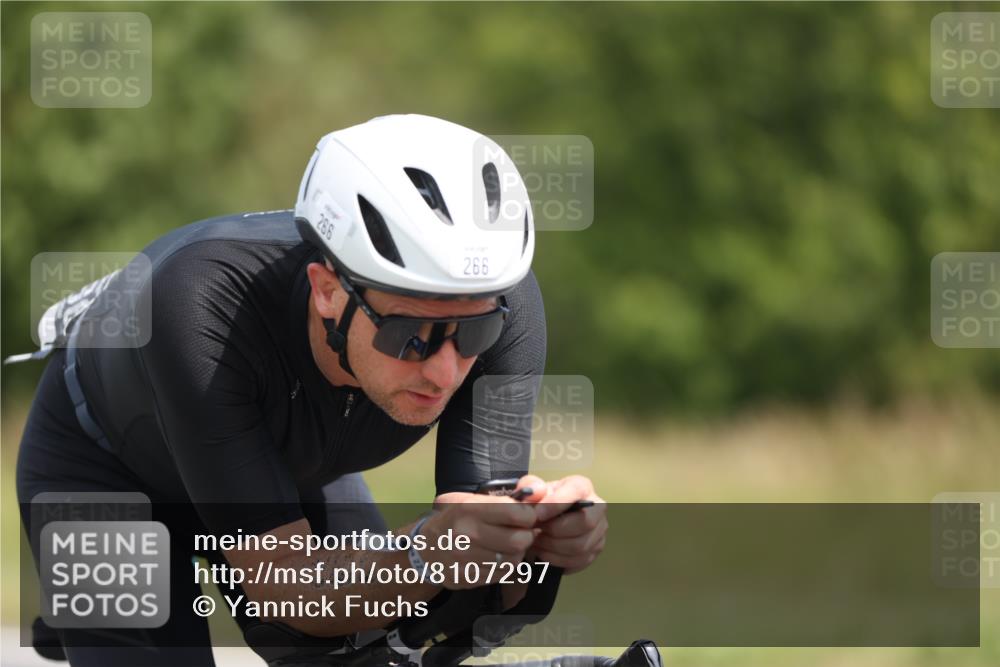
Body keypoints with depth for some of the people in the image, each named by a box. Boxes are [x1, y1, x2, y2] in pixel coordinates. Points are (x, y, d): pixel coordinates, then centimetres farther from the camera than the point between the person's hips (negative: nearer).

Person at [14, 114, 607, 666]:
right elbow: (281, 583, -41)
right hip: (109, 471, -4)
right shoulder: (203, 306, -43)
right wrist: (422, 560, -60)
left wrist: (540, 538, -53)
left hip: (295, 468, 4)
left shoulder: (500, 300, -32)